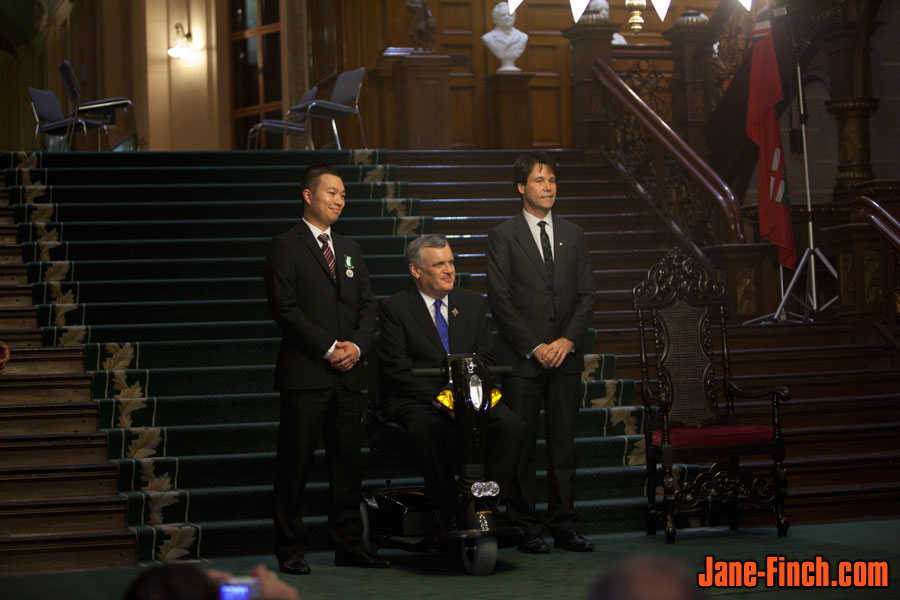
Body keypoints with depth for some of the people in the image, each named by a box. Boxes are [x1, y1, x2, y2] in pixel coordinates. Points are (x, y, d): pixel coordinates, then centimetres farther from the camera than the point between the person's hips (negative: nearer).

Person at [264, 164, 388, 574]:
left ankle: (349, 547, 13)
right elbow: (286, 308, -10)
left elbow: (367, 304, 15)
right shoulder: (285, 247, -2)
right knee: (294, 464, -2)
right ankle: (290, 551, 5)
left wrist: (357, 345, -4)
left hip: (347, 373, 6)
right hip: (305, 372, -6)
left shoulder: (349, 250, 19)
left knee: (347, 463, 7)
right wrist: (328, 349, -12)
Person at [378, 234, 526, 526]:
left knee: (512, 426, -24)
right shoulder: (396, 308, 1)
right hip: (417, 401, -4)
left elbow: (486, 358, 12)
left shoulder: (472, 303, 15)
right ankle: (449, 515, -27)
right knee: (428, 430, -38)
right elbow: (397, 368, -8)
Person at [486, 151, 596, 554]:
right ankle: (527, 530, 5)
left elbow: (586, 295, 9)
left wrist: (567, 340, -6)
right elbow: (500, 301, -5)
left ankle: (564, 526, 10)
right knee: (521, 445, -1)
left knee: (563, 443, 4)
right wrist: (535, 347, -11)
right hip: (521, 358, -3)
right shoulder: (503, 236, 1)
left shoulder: (573, 235, 13)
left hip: (565, 355, 3)